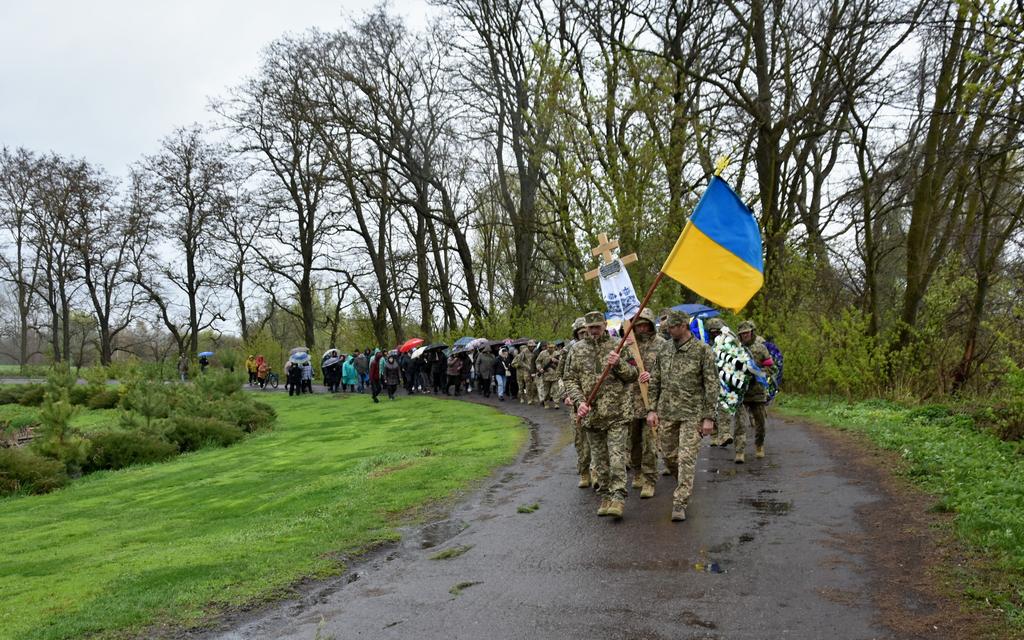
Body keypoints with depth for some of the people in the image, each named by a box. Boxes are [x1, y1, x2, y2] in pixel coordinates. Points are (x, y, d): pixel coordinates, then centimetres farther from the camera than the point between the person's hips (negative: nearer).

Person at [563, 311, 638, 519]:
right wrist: (579, 401, -10)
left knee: (616, 455, -9)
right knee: (599, 458, 10)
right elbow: (570, 380, 6)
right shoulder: (576, 350, 6)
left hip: (617, 412, -3)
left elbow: (633, 375, 3)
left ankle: (618, 497, -5)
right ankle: (606, 495, 21)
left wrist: (618, 364, -17)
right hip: (591, 413, 3)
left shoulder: (617, 346, 2)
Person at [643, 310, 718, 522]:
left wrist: (709, 417, -11)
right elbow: (654, 382, 12)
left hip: (691, 414, -5)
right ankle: (684, 486, 38)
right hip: (666, 412, 5)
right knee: (669, 456, 12)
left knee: (686, 458, -8)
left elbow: (712, 385, -7)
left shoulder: (702, 350, -7)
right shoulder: (664, 349, 7)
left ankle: (680, 503, -3)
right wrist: (652, 409, 5)